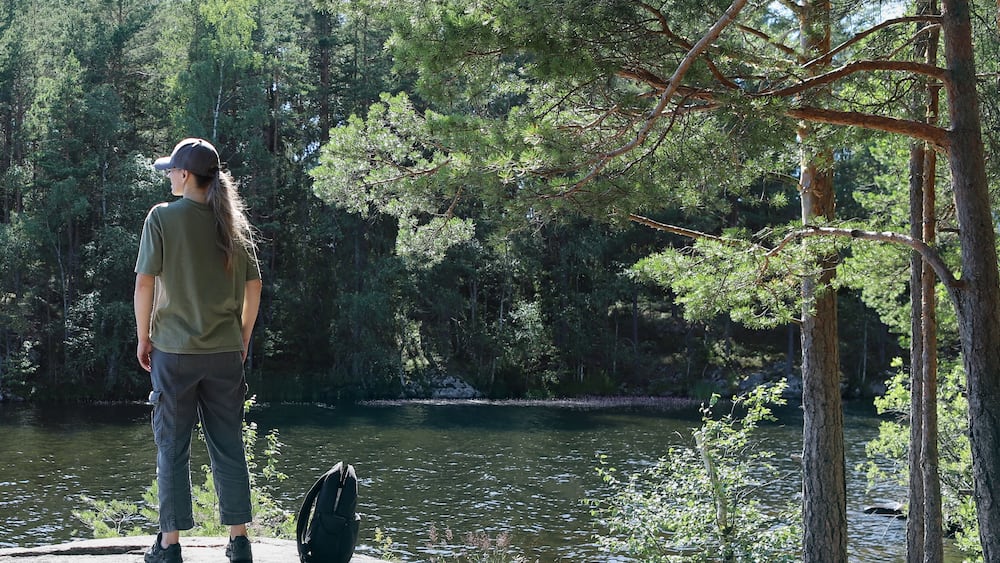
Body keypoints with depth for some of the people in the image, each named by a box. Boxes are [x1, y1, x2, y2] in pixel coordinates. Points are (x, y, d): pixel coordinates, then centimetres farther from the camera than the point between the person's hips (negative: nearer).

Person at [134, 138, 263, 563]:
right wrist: (243, 338, 16)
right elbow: (253, 287, 6)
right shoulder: (233, 222, 5)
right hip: (225, 352, 3)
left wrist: (143, 337, 1)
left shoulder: (163, 217, -7)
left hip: (174, 351, -3)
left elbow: (144, 282, -9)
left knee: (172, 449, 5)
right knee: (228, 447, 9)